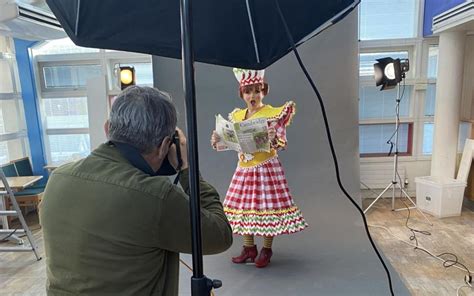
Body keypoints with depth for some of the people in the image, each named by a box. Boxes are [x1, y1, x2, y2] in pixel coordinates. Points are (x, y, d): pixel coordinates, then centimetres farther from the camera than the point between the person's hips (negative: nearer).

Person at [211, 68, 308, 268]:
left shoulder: (273, 114, -8)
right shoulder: (237, 116, 9)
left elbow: (281, 143, -14)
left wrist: (274, 139, -35)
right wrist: (217, 141, -5)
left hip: (266, 167, -6)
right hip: (244, 168, 6)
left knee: (266, 206, -1)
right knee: (243, 205, 10)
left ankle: (266, 250, 18)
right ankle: (249, 248, 26)